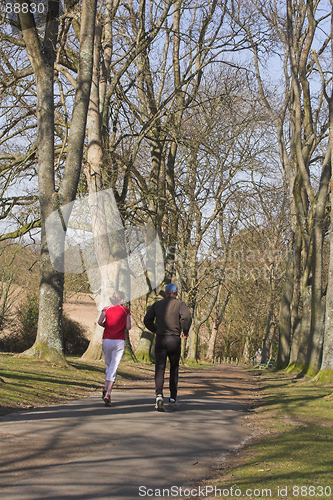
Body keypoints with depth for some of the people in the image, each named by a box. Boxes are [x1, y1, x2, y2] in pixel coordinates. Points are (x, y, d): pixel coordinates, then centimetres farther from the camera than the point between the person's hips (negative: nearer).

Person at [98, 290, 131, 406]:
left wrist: (106, 326, 13)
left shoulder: (106, 309, 7)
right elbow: (128, 327, -3)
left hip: (107, 340, 2)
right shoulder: (125, 310, 4)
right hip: (119, 341, -2)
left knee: (109, 365, 22)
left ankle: (106, 388, 8)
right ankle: (108, 393, -15)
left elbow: (100, 321, -6)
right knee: (113, 368, -4)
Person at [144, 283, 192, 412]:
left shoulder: (157, 304, 11)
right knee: (174, 369, 17)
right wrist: (185, 331, -3)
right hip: (175, 340, -1)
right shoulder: (180, 304, 2)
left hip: (160, 339, 1)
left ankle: (159, 395, -29)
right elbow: (186, 316, -17)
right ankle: (173, 398, 19)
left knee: (159, 369, -6)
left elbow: (147, 320, 11)